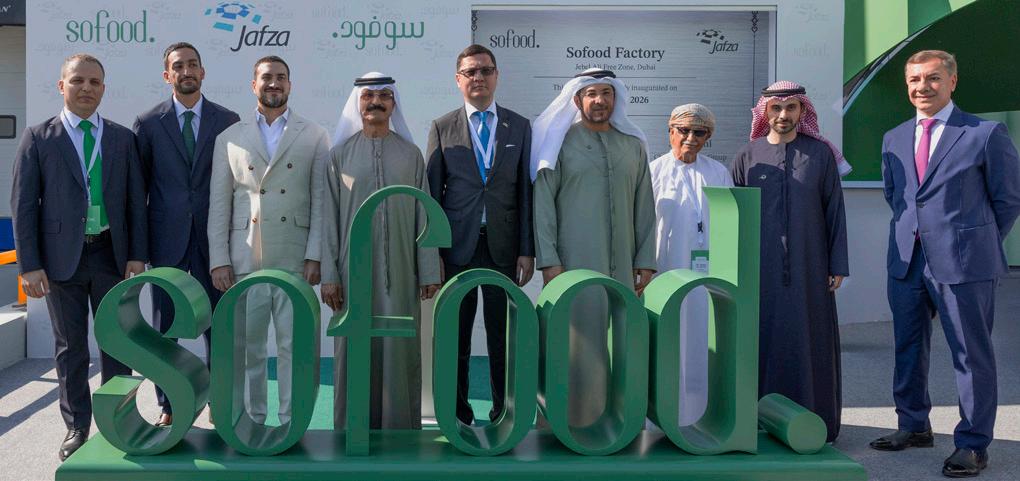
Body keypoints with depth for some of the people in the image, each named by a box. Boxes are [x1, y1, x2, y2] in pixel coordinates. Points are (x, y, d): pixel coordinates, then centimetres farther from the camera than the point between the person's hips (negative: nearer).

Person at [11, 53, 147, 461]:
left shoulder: (122, 138, 6)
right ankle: (77, 428, 19)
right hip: (62, 256, -1)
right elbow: (23, 204, -2)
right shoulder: (39, 138, 0)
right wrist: (30, 265, -8)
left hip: (111, 254, 2)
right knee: (70, 347, 8)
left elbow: (135, 200, 6)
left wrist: (137, 255, -2)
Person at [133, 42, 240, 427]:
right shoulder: (148, 123, 4)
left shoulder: (227, 121, 4)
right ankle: (167, 407, 16)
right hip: (166, 237, 0)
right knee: (164, 326, 6)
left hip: (213, 237, 0)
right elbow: (138, 185, 6)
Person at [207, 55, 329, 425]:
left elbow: (321, 201, 3)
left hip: (294, 261, -1)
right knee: (247, 347, 5)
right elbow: (219, 205, 8)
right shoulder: (229, 139, 11)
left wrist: (314, 256, -5)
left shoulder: (314, 137, 8)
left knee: (294, 346, 1)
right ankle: (252, 422, 16)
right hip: (243, 263, 1)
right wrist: (219, 260, 1)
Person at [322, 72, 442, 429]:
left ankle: (400, 423, 13)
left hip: (400, 272, 1)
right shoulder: (340, 154, 5)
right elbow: (329, 218, 3)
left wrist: (429, 272, 1)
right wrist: (329, 275, -3)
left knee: (401, 348, 2)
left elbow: (423, 215, 5)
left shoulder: (411, 155, 7)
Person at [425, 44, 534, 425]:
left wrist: (527, 250, -1)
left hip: (503, 247, 0)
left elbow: (526, 192, 5)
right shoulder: (442, 128, 6)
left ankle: (504, 413, 15)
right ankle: (457, 412, 17)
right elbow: (433, 193, 4)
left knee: (503, 334, 5)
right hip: (457, 247, 0)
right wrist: (433, 252, -2)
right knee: (456, 335, 6)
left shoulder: (520, 127, 8)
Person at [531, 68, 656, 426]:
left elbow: (645, 207, 14)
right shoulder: (560, 141, 4)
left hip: (622, 265, 3)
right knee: (579, 340, -6)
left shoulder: (633, 145, 14)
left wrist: (646, 260, 8)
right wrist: (548, 261, -9)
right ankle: (573, 421, 1)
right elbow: (543, 203, -1)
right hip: (575, 263, -3)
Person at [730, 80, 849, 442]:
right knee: (764, 343, 2)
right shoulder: (747, 157, 6)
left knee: (811, 344, 3)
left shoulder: (821, 154, 5)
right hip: (761, 272, 0)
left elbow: (835, 210, 4)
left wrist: (838, 265, 0)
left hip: (809, 270, 0)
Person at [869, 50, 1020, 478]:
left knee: (971, 354, 1)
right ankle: (914, 426, 29)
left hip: (963, 265, -5)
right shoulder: (894, 139, 11)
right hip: (907, 262, 5)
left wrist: (978, 244, 6)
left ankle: (973, 444, 11)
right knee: (909, 348, 13)